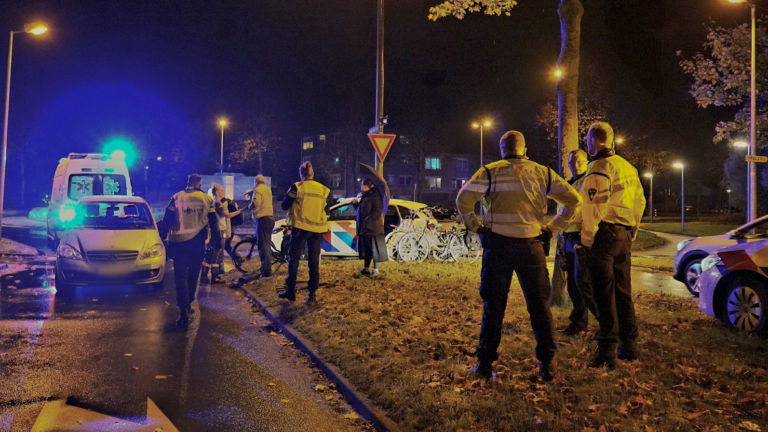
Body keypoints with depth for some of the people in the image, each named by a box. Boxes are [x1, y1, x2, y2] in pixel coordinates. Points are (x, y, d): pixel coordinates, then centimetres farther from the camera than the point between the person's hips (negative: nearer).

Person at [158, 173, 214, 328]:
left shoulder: (176, 198, -1)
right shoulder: (206, 199, 2)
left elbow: (167, 220, -3)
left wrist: (162, 237, 6)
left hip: (179, 242, -1)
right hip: (198, 242, 2)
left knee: (180, 276, 0)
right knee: (193, 275, 18)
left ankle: (184, 311, -10)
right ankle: (188, 304, 29)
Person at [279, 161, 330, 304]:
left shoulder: (297, 187, -6)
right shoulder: (324, 189, 5)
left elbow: (284, 205, 0)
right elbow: (325, 208, 11)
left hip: (301, 227, -3)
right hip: (318, 228, 3)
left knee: (294, 258, 7)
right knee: (314, 261, 6)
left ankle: (290, 291, 7)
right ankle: (312, 294, 5)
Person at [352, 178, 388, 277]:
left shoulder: (375, 196, -10)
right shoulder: (364, 196, 17)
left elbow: (377, 212, -17)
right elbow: (360, 210, 25)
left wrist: (366, 221, -21)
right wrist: (355, 203, 6)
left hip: (373, 227, -9)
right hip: (364, 228, 9)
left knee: (374, 249, -5)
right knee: (366, 249, 14)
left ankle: (376, 271, -1)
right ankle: (366, 269, 22)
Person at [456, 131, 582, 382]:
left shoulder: (490, 172, -2)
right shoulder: (542, 173, 5)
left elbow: (463, 199, -11)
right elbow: (573, 200, 5)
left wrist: (475, 226, 0)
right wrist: (552, 227, 9)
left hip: (497, 244, -1)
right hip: (530, 246, 1)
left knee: (493, 305, 8)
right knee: (539, 305, 11)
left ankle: (485, 364, 13)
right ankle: (547, 365, 15)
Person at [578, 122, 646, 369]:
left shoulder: (599, 167, -11)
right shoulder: (628, 167, 17)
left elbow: (594, 207, -19)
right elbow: (640, 202, 19)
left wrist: (586, 238, -12)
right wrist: (631, 232, 22)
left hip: (604, 234, -8)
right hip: (624, 235, 8)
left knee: (604, 293, -6)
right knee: (623, 290, 14)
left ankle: (607, 351, -3)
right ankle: (629, 346, 22)